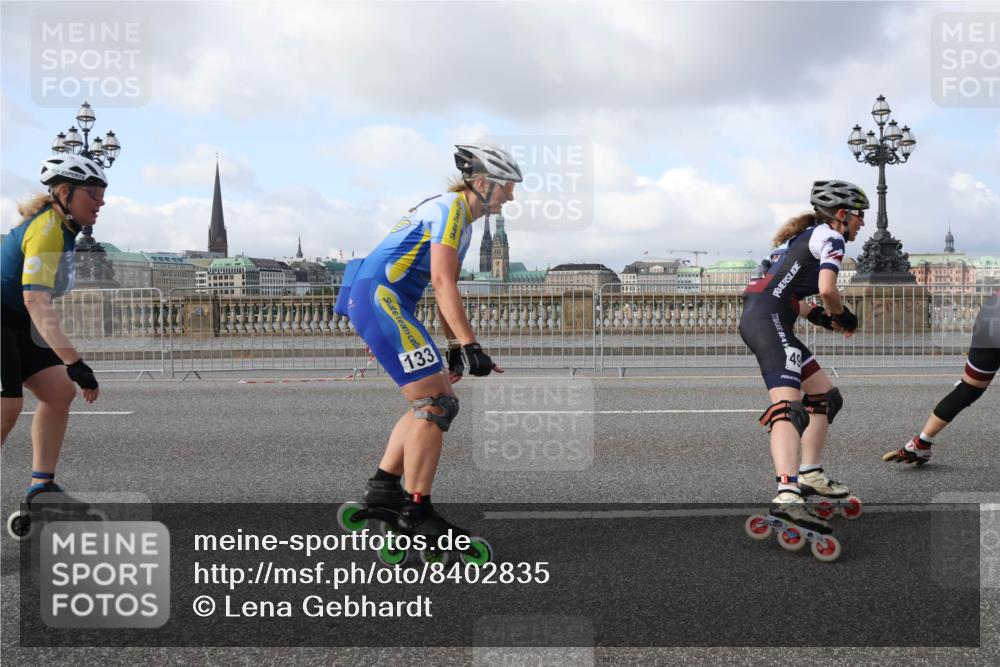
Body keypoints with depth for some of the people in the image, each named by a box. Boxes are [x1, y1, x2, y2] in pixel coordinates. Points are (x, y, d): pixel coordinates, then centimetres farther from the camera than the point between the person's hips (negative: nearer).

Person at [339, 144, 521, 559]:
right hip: (380, 297, -10)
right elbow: (442, 283, -20)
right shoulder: (452, 207, -10)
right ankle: (415, 513, -6)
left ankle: (382, 489, 15)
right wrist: (470, 345, -23)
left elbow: (445, 288, 24)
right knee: (435, 403, -11)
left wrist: (454, 347, 21)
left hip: (379, 303, 10)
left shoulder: (460, 217, 21)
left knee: (435, 400, 13)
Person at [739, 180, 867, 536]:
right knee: (788, 406, -26)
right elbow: (827, 289, -15)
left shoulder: (804, 235, 28)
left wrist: (821, 316, 15)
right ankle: (787, 494, -43)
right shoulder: (831, 237, 1)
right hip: (768, 320, -10)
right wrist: (843, 315, 6)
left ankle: (810, 474, 28)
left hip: (758, 317, 10)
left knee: (825, 396, 20)